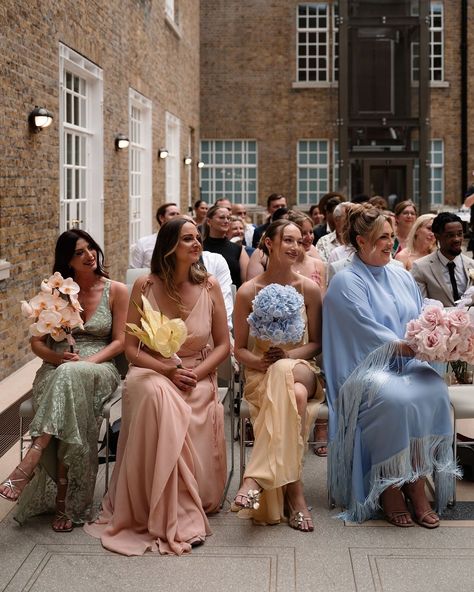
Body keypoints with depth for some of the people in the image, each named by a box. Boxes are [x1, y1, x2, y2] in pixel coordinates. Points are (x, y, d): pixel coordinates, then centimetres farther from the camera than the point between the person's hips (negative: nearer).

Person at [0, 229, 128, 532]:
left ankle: (29, 464, -46)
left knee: (72, 376, -41)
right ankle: (67, 501, -34)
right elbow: (37, 342, 11)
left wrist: (86, 362, -15)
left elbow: (119, 342, 1)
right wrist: (58, 357, -12)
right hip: (56, 369, 2)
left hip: (99, 369, -2)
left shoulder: (116, 291, 5)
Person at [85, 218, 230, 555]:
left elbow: (223, 344, 5)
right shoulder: (145, 287, -3)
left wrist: (195, 374, -12)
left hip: (198, 377, 1)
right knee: (157, 396, -36)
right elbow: (131, 348, 0)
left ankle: (188, 507, -13)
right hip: (152, 372, -1)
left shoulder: (209, 286, 0)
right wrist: (169, 370, -16)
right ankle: (176, 518, -30)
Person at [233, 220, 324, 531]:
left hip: (301, 369, 1)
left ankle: (258, 477, -42)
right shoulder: (248, 292, 1)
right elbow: (239, 348, 6)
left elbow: (316, 343, 6)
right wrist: (260, 361, -16)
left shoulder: (309, 288, 2)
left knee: (284, 373, -40)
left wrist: (287, 356, -14)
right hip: (261, 375, 0)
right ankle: (295, 493, -37)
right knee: (294, 395, -39)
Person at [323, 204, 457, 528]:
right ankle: (389, 487, -21)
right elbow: (367, 331, -12)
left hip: (407, 364, 5)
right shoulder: (346, 282, -1)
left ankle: (417, 482, -23)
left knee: (434, 390, -28)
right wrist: (405, 346, -21)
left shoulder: (403, 277, 18)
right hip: (366, 368, -5)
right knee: (396, 398, -36)